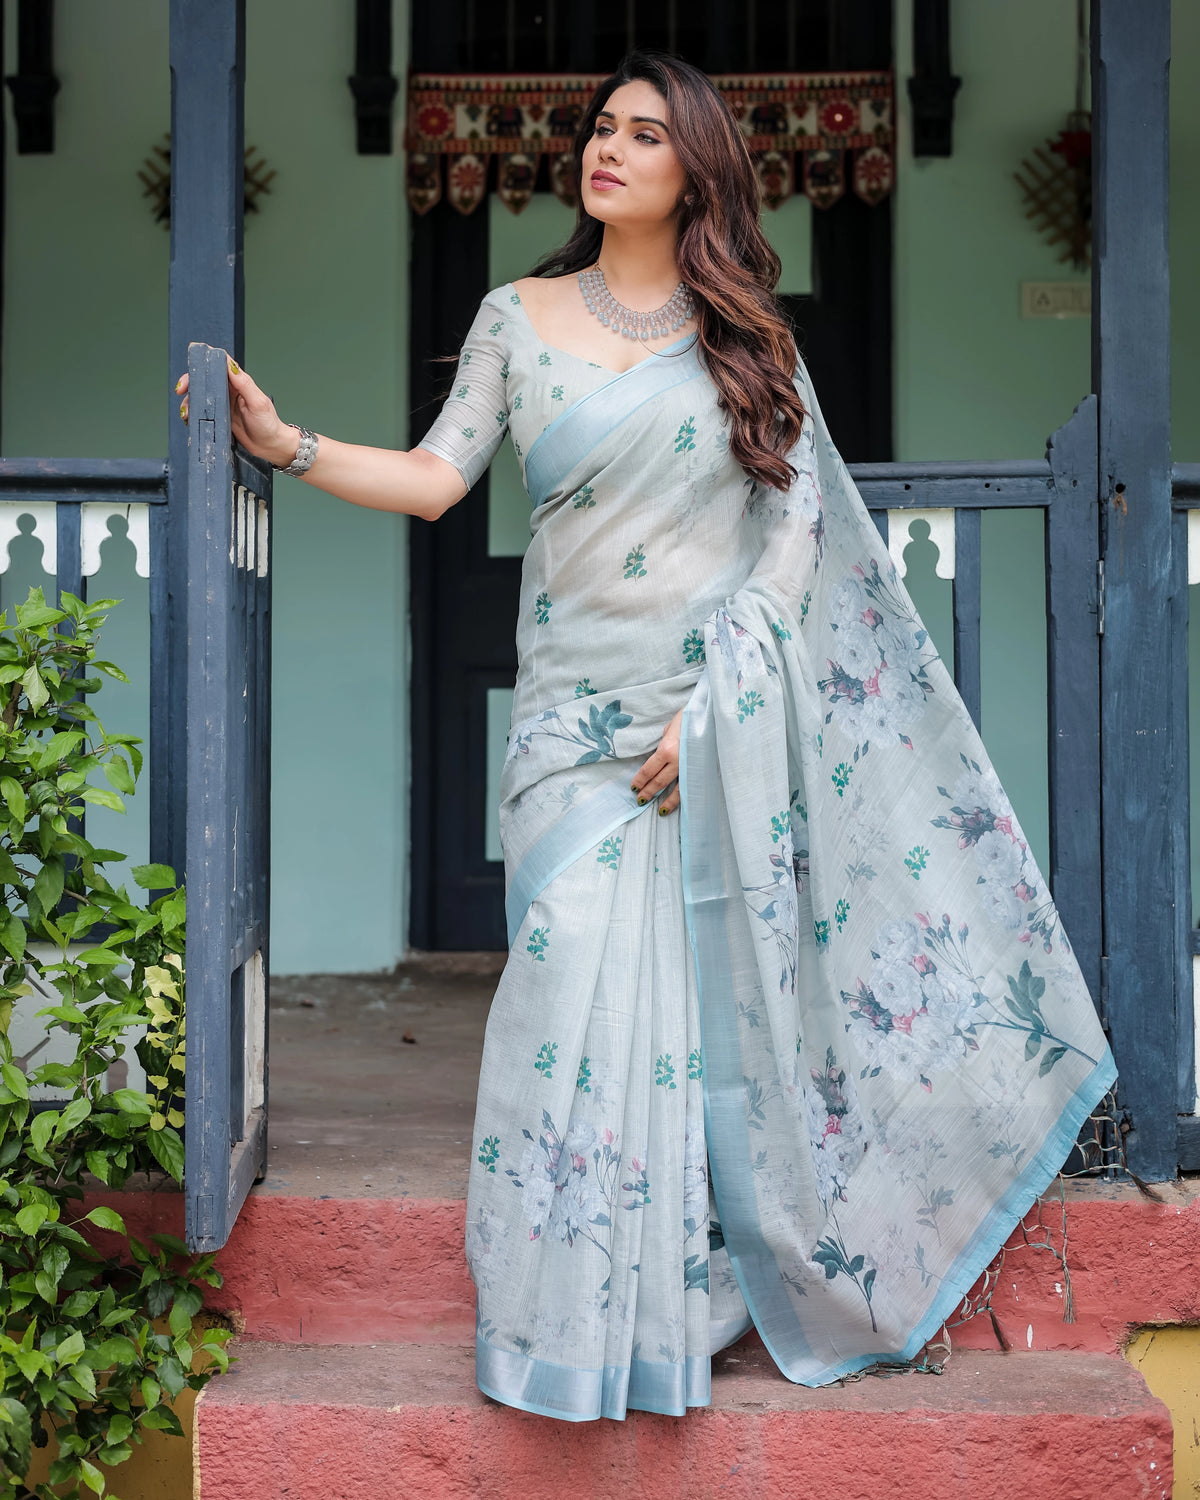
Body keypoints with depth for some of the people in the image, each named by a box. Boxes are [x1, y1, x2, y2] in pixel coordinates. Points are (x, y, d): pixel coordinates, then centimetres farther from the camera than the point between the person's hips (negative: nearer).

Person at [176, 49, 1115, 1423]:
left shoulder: (748, 338, 7)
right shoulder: (519, 319, 9)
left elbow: (799, 529, 1)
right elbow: (435, 476, 4)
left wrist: (712, 709, -9)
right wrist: (285, 445, -12)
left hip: (731, 708, 0)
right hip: (582, 709, 0)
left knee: (726, 990, 0)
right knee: (588, 989, -8)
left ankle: (710, 1294, 15)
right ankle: (596, 1322, 2)